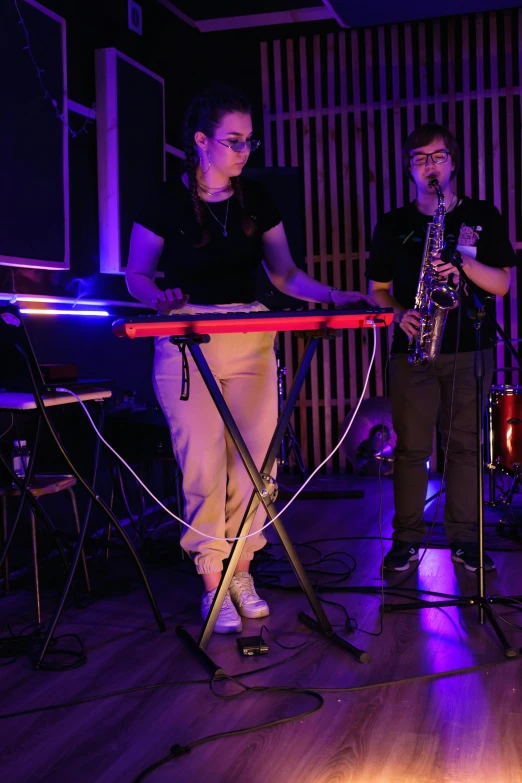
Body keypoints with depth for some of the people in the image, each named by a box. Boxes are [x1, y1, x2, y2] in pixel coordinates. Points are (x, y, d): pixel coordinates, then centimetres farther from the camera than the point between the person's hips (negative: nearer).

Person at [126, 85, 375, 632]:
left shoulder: (256, 201, 10)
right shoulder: (165, 202, -1)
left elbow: (284, 273, 10)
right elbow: (136, 275, 2)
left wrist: (333, 295, -6)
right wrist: (161, 296, -20)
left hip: (251, 339, 4)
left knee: (256, 459, 0)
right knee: (203, 464, -7)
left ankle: (241, 572, 16)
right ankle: (212, 583, 6)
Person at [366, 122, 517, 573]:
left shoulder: (483, 217, 7)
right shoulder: (393, 225, 9)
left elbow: (501, 284, 0)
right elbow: (377, 289, 10)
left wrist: (464, 260, -17)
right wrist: (400, 313, -9)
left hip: (469, 347, 0)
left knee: (465, 445, 4)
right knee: (411, 447, 1)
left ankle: (464, 538, 14)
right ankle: (407, 539, 11)